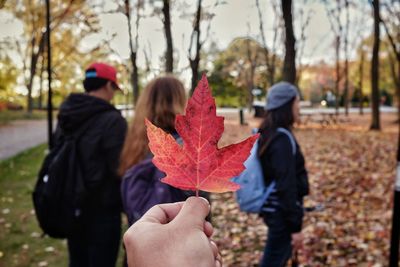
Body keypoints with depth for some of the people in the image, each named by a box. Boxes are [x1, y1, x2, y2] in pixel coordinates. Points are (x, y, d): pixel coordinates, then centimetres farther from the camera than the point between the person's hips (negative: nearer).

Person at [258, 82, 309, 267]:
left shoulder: (267, 134, 7)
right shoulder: (283, 139, -21)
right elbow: (286, 186, -24)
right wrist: (295, 226, -19)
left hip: (272, 208, 9)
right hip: (281, 212, -9)